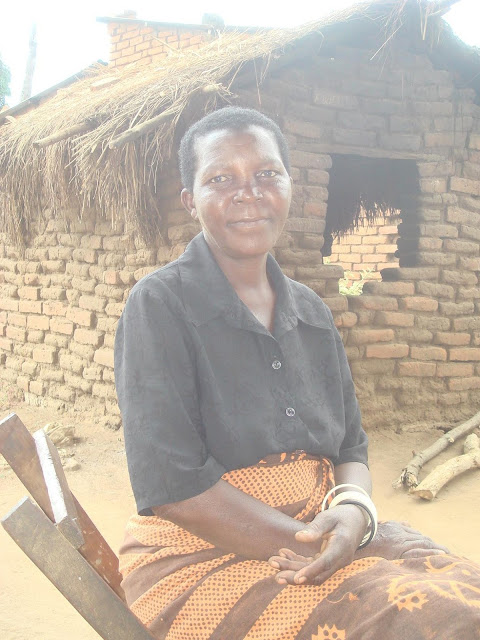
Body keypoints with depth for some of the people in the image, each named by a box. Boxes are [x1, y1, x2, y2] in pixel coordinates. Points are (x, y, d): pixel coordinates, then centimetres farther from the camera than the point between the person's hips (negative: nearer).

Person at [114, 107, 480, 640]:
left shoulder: (311, 313, 11)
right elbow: (170, 481, -16)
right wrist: (309, 542, -18)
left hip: (315, 539, 6)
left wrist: (353, 511, -13)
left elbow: (351, 446, 11)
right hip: (201, 557, -6)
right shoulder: (160, 304, -9)